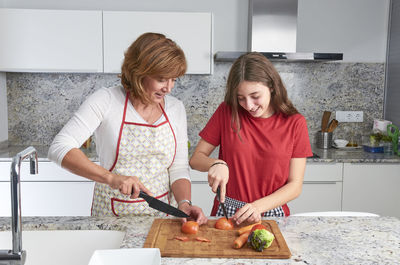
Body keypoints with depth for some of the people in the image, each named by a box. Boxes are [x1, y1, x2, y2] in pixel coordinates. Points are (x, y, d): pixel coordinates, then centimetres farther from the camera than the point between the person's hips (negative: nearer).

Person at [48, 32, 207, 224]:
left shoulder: (176, 108, 4)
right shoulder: (105, 101, -9)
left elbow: (178, 168, 7)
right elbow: (59, 148, -16)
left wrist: (184, 203, -11)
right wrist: (111, 178, -27)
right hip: (111, 216, -2)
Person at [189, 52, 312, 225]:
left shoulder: (295, 123, -2)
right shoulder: (226, 112, -1)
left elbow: (295, 185, -2)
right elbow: (196, 159, 5)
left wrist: (259, 206, -16)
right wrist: (216, 164, -17)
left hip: (272, 214, 0)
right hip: (226, 212, 0)